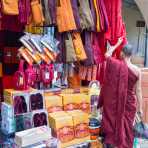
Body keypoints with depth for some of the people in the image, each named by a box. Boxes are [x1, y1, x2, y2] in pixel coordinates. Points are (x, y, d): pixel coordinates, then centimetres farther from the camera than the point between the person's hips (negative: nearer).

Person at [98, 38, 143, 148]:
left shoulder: (116, 65, -14)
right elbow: (138, 90, -7)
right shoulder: (137, 71, -11)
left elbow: (107, 54, 7)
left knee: (112, 123, 14)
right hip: (129, 103, 1)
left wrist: (118, 43, 16)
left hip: (114, 102, 0)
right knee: (127, 126, 15)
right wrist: (140, 107, 3)